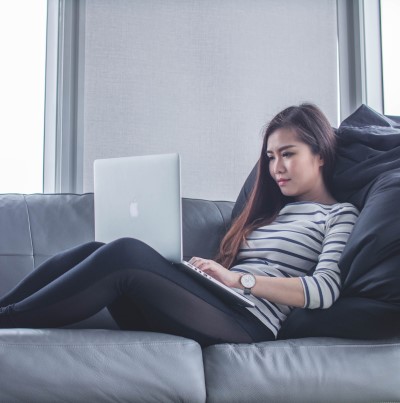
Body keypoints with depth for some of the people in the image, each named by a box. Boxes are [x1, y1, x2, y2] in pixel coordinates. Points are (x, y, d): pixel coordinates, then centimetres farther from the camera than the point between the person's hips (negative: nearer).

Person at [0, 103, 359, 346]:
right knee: (93, 253, -13)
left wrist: (237, 278, -12)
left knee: (124, 253, -27)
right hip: (214, 308, 7)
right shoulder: (271, 210, 29)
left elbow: (326, 290, -9)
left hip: (247, 322, -7)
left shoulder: (339, 215, 10)